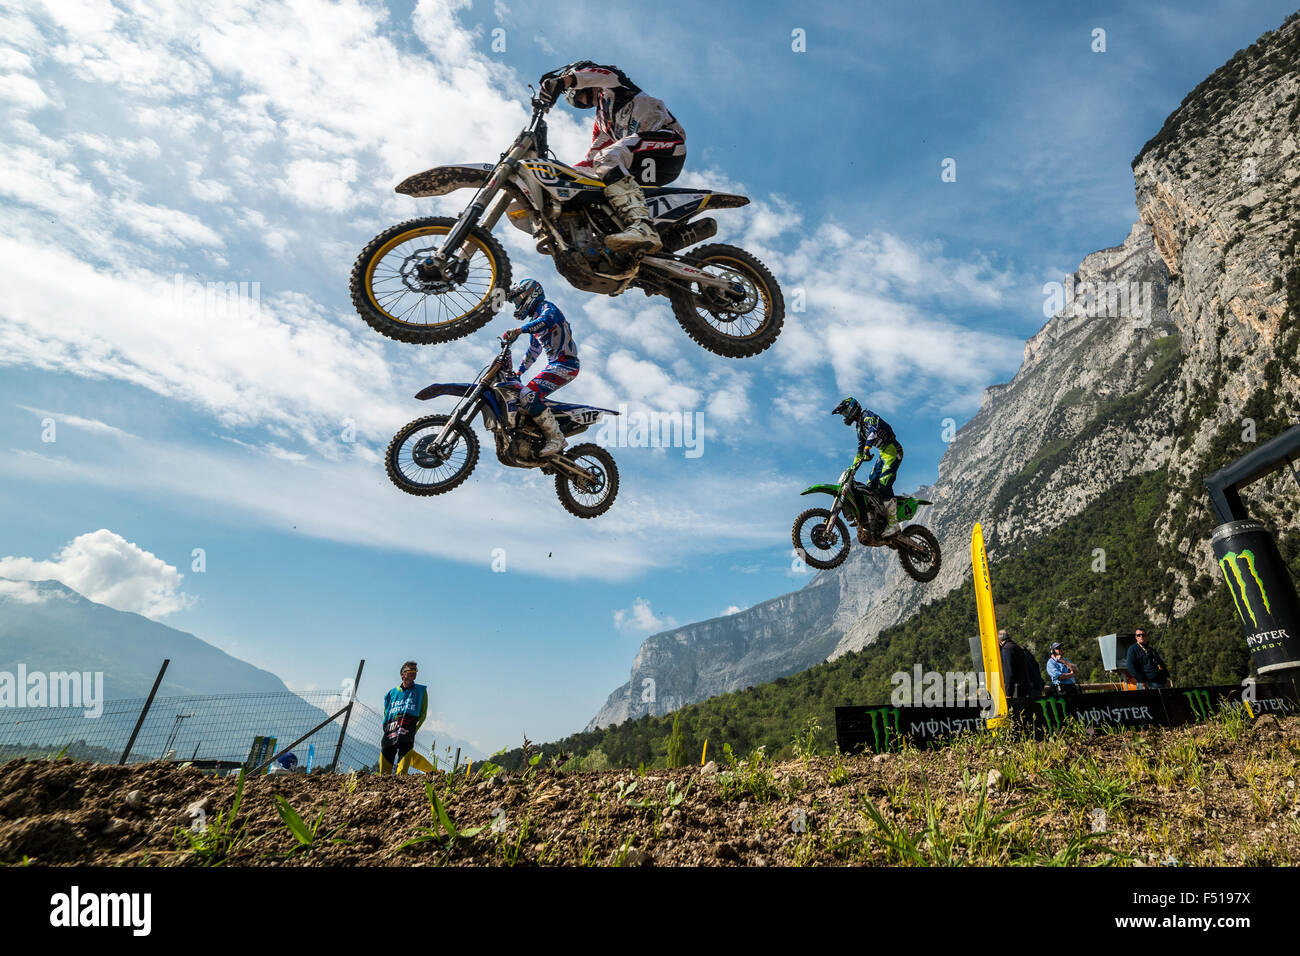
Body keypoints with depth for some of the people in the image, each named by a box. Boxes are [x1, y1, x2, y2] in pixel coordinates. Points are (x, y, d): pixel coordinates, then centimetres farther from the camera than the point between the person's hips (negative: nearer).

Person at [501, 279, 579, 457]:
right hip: (554, 365, 10)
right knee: (530, 397, 10)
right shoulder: (534, 321, 28)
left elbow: (548, 320, -28)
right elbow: (533, 351, 36)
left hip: (564, 364, -10)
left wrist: (519, 330, -37)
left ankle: (556, 438, -24)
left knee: (528, 395, -24)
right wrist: (518, 372, 32)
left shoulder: (546, 307, -2)